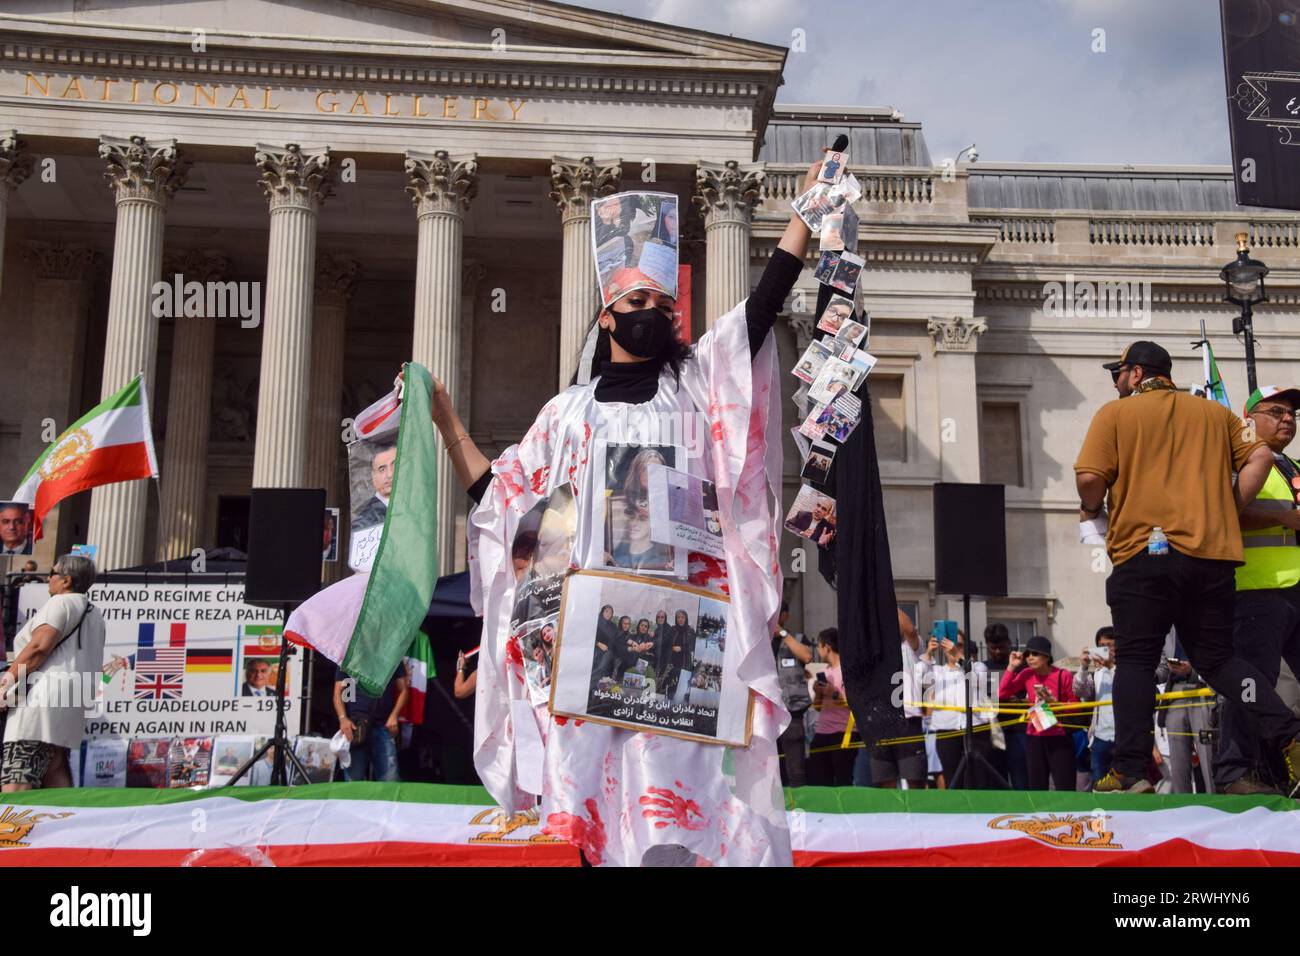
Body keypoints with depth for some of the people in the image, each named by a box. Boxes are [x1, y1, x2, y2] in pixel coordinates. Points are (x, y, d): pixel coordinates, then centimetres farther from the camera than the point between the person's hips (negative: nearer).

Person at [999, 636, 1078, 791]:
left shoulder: (1063, 675, -9)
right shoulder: (1026, 674, 2)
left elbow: (1075, 705, -3)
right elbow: (1002, 694, -4)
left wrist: (1056, 703, -20)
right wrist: (1011, 667, -6)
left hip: (1059, 737, -5)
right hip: (1034, 738, 5)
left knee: (1064, 787, -8)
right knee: (1037, 785, 11)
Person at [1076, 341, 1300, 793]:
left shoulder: (1114, 414, 4)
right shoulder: (1215, 413, 19)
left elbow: (1090, 477, -7)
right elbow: (1260, 457, 7)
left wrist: (1090, 509, 13)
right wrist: (1229, 510, 12)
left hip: (1144, 551, -4)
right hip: (1214, 552, 4)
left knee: (1135, 659, 2)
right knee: (1216, 657, 12)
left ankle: (1129, 771, -4)